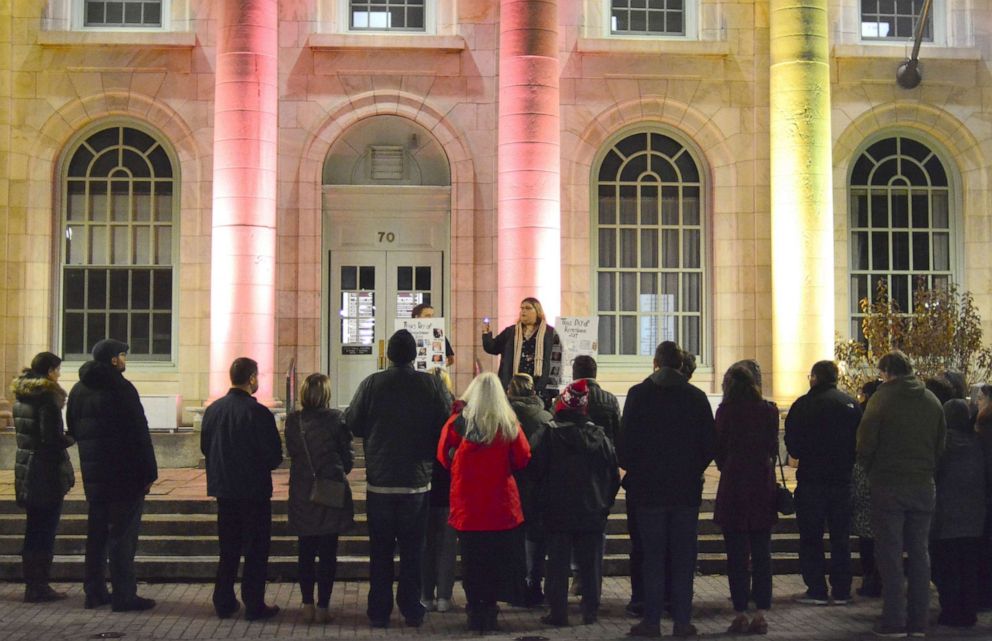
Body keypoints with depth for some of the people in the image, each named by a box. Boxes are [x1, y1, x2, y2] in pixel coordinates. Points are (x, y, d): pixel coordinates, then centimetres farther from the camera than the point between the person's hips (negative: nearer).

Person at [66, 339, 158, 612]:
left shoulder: (78, 390, 11)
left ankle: (94, 592, 19)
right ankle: (124, 596, -2)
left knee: (96, 532, 15)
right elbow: (139, 433, -16)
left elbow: (73, 430, 17)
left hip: (93, 473, 7)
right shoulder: (120, 389, -14)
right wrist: (149, 472, -12)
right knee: (123, 533, -3)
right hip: (125, 474, -7)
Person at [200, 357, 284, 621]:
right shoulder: (258, 413, -17)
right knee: (256, 549, 5)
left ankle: (224, 602, 20)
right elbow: (274, 455, -15)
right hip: (254, 489, -5)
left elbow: (205, 447, 7)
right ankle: (254, 605, 7)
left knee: (228, 549, 16)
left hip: (223, 488, 6)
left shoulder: (213, 409, 0)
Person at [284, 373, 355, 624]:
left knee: (306, 551, 13)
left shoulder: (293, 420, -3)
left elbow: (290, 451, 8)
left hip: (302, 494, 3)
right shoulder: (336, 419, -11)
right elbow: (348, 455, -4)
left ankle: (308, 606, 16)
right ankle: (322, 608, 4)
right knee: (328, 553, 4)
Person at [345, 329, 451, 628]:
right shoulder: (431, 384, -7)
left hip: (379, 481, 0)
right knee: (413, 549, 10)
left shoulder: (371, 384, -7)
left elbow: (352, 424, -3)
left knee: (380, 550, 9)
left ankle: (379, 612, 13)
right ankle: (412, 610, 13)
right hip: (417, 482, 0)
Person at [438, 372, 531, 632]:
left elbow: (444, 455, 1)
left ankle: (476, 610, 12)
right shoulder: (508, 424, -6)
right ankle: (489, 609, 11)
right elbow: (522, 459, 0)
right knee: (498, 560, 10)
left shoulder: (459, 421, -6)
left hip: (468, 504, 0)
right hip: (501, 505, 0)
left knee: (472, 560, 9)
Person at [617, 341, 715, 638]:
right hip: (687, 490, 1)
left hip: (649, 488, -1)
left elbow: (625, 441, -7)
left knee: (652, 556, 4)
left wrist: (632, 470, 10)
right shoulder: (696, 396, 0)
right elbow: (709, 444, 1)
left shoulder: (639, 394, -6)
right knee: (684, 557, 7)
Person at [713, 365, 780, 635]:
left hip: (734, 487, -3)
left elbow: (719, 449, -1)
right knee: (762, 554, 7)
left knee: (737, 554, 2)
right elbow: (773, 448, 7)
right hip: (763, 485, 3)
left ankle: (740, 614, 2)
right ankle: (761, 614, 7)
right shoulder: (769, 410, 3)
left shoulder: (727, 410, -6)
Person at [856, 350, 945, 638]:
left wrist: (872, 472, 6)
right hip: (923, 486, 5)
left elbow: (865, 444, -11)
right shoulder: (932, 401, 6)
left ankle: (894, 621, 1)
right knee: (919, 552, 10)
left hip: (888, 487, -5)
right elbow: (940, 446, 9)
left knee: (890, 553, 1)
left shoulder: (881, 399, -10)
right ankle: (918, 622, 13)